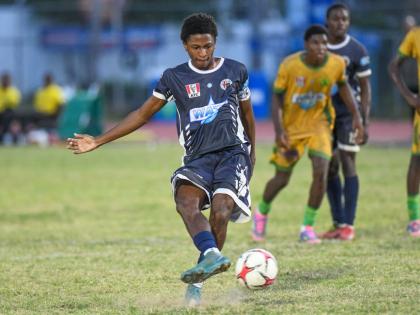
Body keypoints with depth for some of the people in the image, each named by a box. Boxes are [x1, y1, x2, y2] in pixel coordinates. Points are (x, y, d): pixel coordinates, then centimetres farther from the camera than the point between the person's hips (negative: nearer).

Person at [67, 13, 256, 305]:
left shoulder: (236, 71, 8)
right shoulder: (174, 78, 7)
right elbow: (143, 114, 12)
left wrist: (252, 153, 28)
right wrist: (98, 141, 7)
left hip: (233, 153, -1)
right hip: (197, 158, 1)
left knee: (220, 211, -25)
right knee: (185, 198, -32)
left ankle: (197, 283, -15)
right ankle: (211, 255, -53)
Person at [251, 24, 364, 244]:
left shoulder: (337, 64, -13)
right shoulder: (290, 65, -20)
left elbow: (343, 86, 8)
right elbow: (277, 97, -12)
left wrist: (356, 116, 3)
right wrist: (278, 130, -21)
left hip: (318, 123, 2)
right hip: (291, 126, -1)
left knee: (321, 172, -19)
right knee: (282, 179, 5)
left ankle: (308, 227, -4)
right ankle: (261, 212, 37)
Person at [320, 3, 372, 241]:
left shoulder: (357, 51, -4)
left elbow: (365, 88, -1)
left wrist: (365, 121, -8)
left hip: (349, 114, -3)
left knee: (347, 164, -8)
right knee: (330, 168, 3)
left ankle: (349, 225, -5)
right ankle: (338, 224, 11)